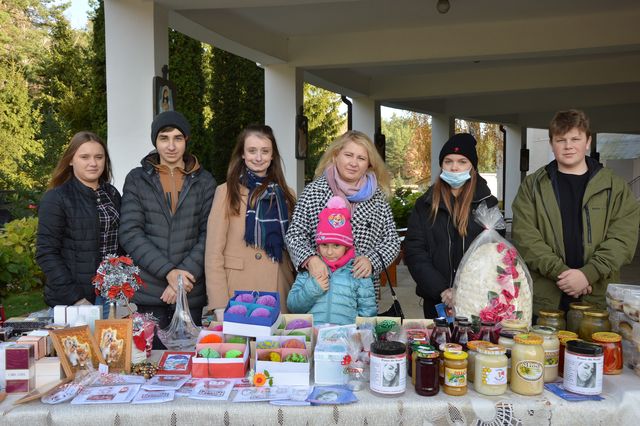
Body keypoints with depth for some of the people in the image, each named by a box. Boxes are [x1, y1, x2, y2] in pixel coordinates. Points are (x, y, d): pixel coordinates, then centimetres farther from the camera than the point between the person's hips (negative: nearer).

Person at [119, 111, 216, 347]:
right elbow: (130, 234, -4)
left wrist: (186, 273, -12)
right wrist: (168, 271, -13)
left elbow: (208, 234, 1)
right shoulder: (137, 179, 6)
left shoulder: (204, 182, 8)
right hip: (149, 292, 0)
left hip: (191, 293, 1)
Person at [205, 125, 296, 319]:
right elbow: (213, 252, -5)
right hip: (238, 291, -3)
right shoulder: (227, 192, -1)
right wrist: (220, 304, -12)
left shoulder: (286, 194, 11)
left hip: (279, 290, 3)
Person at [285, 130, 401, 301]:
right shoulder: (314, 191, -1)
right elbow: (295, 234, -4)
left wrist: (372, 260, -16)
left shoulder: (377, 196, 4)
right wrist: (310, 258, -24)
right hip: (320, 286, -2)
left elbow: (392, 241, 3)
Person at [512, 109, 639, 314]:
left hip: (598, 298, 1)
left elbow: (623, 238, -3)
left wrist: (588, 274, -15)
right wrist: (560, 272, -15)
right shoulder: (533, 185, 5)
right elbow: (525, 236, -5)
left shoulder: (615, 187, 6)